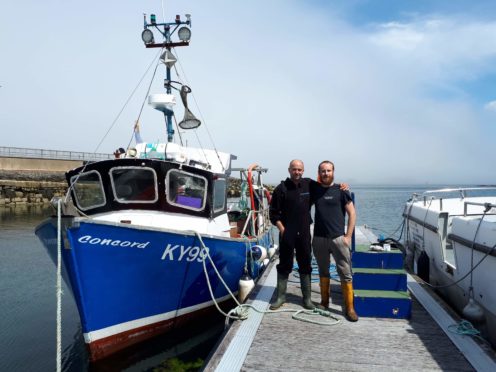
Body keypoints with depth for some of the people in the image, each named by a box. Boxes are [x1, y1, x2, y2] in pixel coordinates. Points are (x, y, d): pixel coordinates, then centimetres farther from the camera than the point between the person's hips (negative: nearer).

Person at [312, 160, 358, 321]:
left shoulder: (341, 190, -2)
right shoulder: (314, 189, 6)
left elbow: (352, 214, -1)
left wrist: (348, 236, -7)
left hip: (338, 238, -3)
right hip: (319, 238, 3)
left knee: (345, 273, -3)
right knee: (323, 271, 15)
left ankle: (349, 308, 5)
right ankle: (324, 301, 28)